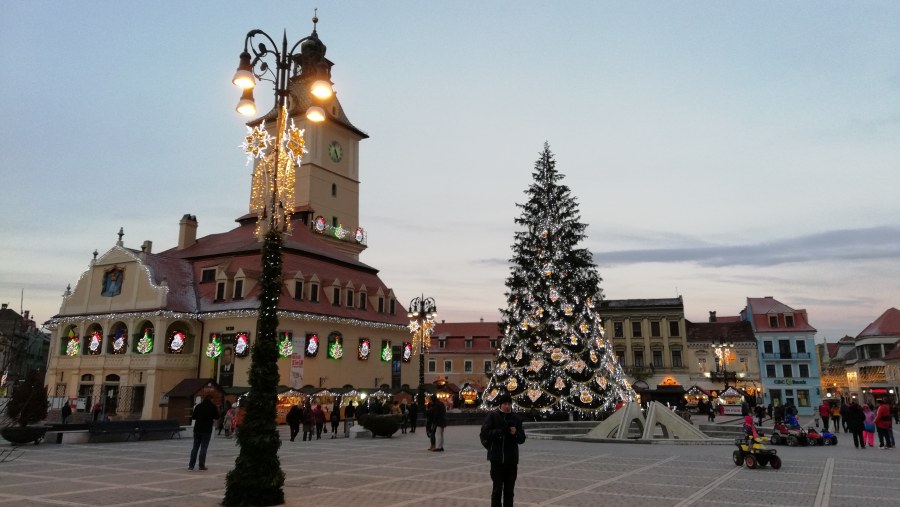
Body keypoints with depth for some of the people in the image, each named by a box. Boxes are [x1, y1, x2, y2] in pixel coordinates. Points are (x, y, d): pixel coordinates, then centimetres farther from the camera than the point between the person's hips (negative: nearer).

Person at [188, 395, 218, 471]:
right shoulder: (213, 406, -5)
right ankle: (202, 465, -1)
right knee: (204, 447, 0)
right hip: (207, 430, -3)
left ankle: (191, 465, 8)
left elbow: (193, 416, 8)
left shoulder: (198, 406, 4)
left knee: (195, 447, 9)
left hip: (197, 429, 3)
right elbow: (217, 417, -1)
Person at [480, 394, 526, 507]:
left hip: (512, 459, 3)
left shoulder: (516, 418, 5)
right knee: (497, 489, 1)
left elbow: (522, 439, 4)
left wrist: (515, 433, -17)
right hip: (497, 458, -3)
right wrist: (501, 432, -23)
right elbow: (485, 433, -11)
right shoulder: (492, 416, -3)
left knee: (509, 490, 11)